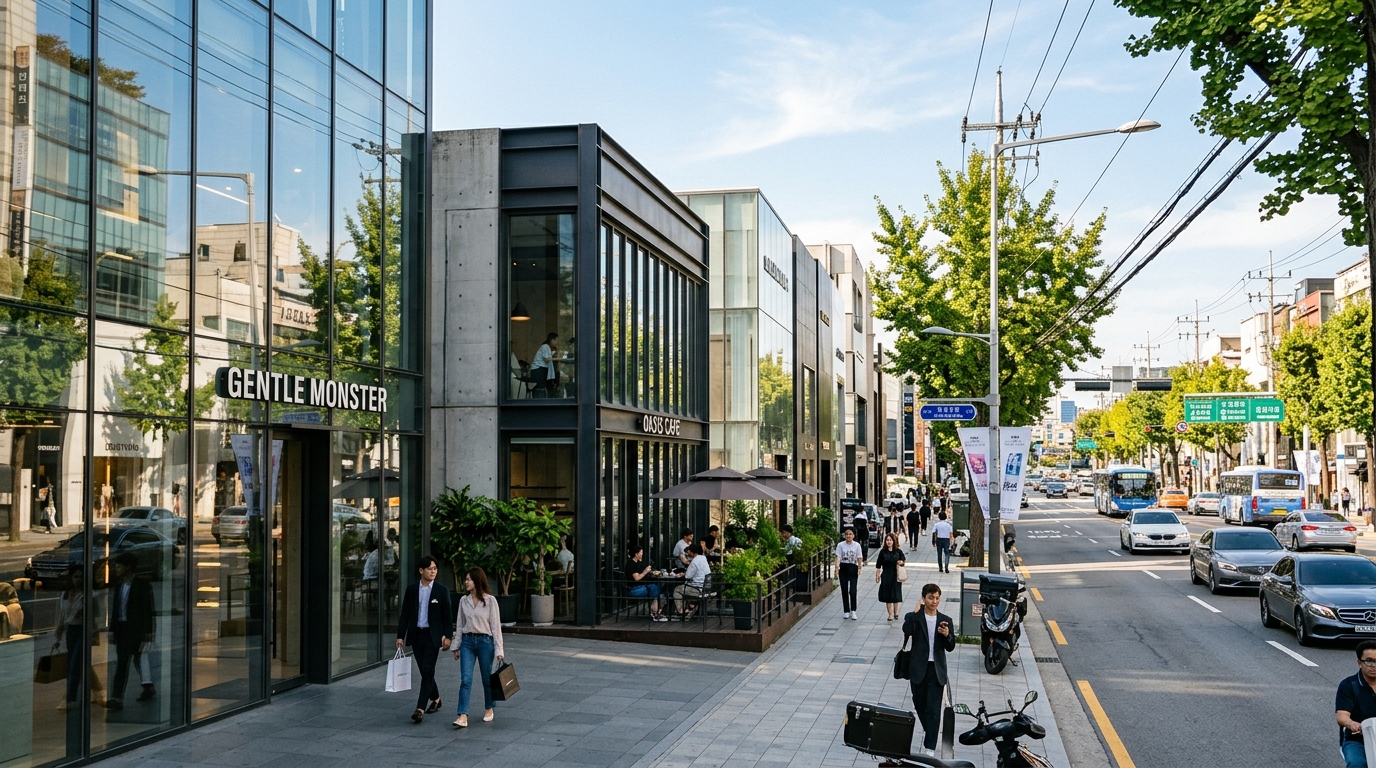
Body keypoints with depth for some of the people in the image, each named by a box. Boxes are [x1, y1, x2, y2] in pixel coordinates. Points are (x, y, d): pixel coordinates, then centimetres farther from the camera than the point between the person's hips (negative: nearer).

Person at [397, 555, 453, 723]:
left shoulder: (442, 590, -2)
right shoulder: (411, 590, 5)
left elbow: (447, 615, -1)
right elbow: (405, 614, 7)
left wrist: (448, 636, -7)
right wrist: (400, 636, 2)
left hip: (433, 635, -3)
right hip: (416, 635, 3)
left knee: (427, 671, -10)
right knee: (424, 671, 11)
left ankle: (420, 708, -12)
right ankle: (435, 699, 31)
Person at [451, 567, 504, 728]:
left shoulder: (490, 600, -5)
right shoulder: (464, 600, 6)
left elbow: (495, 625, -5)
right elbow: (460, 625, 12)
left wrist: (499, 649, -8)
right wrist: (456, 646, 11)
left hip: (485, 641, -3)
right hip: (467, 641, 3)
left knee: (487, 678, 9)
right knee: (466, 679, -8)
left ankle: (489, 709, 30)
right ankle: (463, 717, -14)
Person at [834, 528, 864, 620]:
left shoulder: (857, 545, 1)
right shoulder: (840, 545, 0)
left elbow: (859, 558, -1)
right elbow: (838, 557, -9)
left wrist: (859, 568, -14)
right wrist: (837, 566, -24)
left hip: (853, 568, -1)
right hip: (843, 568, 1)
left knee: (853, 591, -8)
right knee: (844, 590, 5)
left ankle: (853, 611, 2)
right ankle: (846, 611, 15)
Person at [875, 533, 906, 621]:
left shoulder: (898, 551, -2)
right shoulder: (883, 552, -2)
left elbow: (904, 561, 6)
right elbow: (878, 565, 2)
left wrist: (901, 562, -17)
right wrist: (877, 575, 0)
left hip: (896, 576, 0)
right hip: (886, 576, 0)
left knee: (896, 595, 5)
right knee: (887, 596, 3)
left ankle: (896, 613, 23)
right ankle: (890, 615, 11)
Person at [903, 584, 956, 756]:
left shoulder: (945, 620, 4)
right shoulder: (913, 617, -3)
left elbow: (950, 647, 3)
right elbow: (907, 630, -24)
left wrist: (947, 635, -17)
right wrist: (916, 612, -19)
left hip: (936, 670, 0)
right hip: (918, 668, 0)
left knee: (934, 710, -5)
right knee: (919, 704, 16)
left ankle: (930, 747, -4)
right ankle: (927, 728, 44)